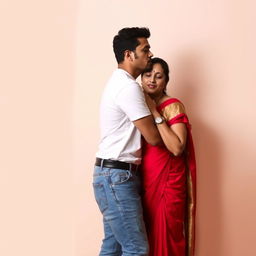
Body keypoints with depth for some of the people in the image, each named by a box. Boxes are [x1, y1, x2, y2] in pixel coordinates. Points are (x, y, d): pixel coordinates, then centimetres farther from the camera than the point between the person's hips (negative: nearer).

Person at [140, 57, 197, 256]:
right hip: (144, 180, 6)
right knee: (146, 237, 9)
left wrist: (155, 113, -19)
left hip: (167, 181, -6)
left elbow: (177, 148, -21)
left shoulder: (173, 106, -7)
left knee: (165, 237, -1)